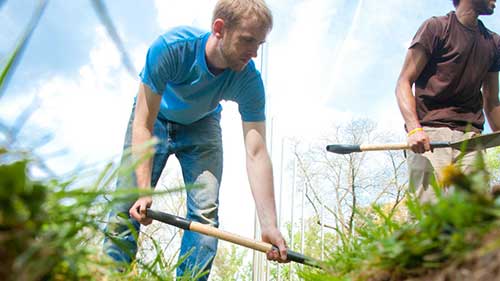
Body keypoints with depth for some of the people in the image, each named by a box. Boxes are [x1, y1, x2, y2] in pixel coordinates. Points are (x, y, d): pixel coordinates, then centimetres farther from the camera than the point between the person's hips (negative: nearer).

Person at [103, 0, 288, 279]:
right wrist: (144, 191, -39)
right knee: (128, 208, -9)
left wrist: (269, 226, -39)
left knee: (205, 212, -13)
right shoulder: (171, 47, -37)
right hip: (155, 118, -1)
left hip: (201, 126, 2)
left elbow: (256, 154, -32)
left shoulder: (249, 80, -30)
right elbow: (143, 125, -33)